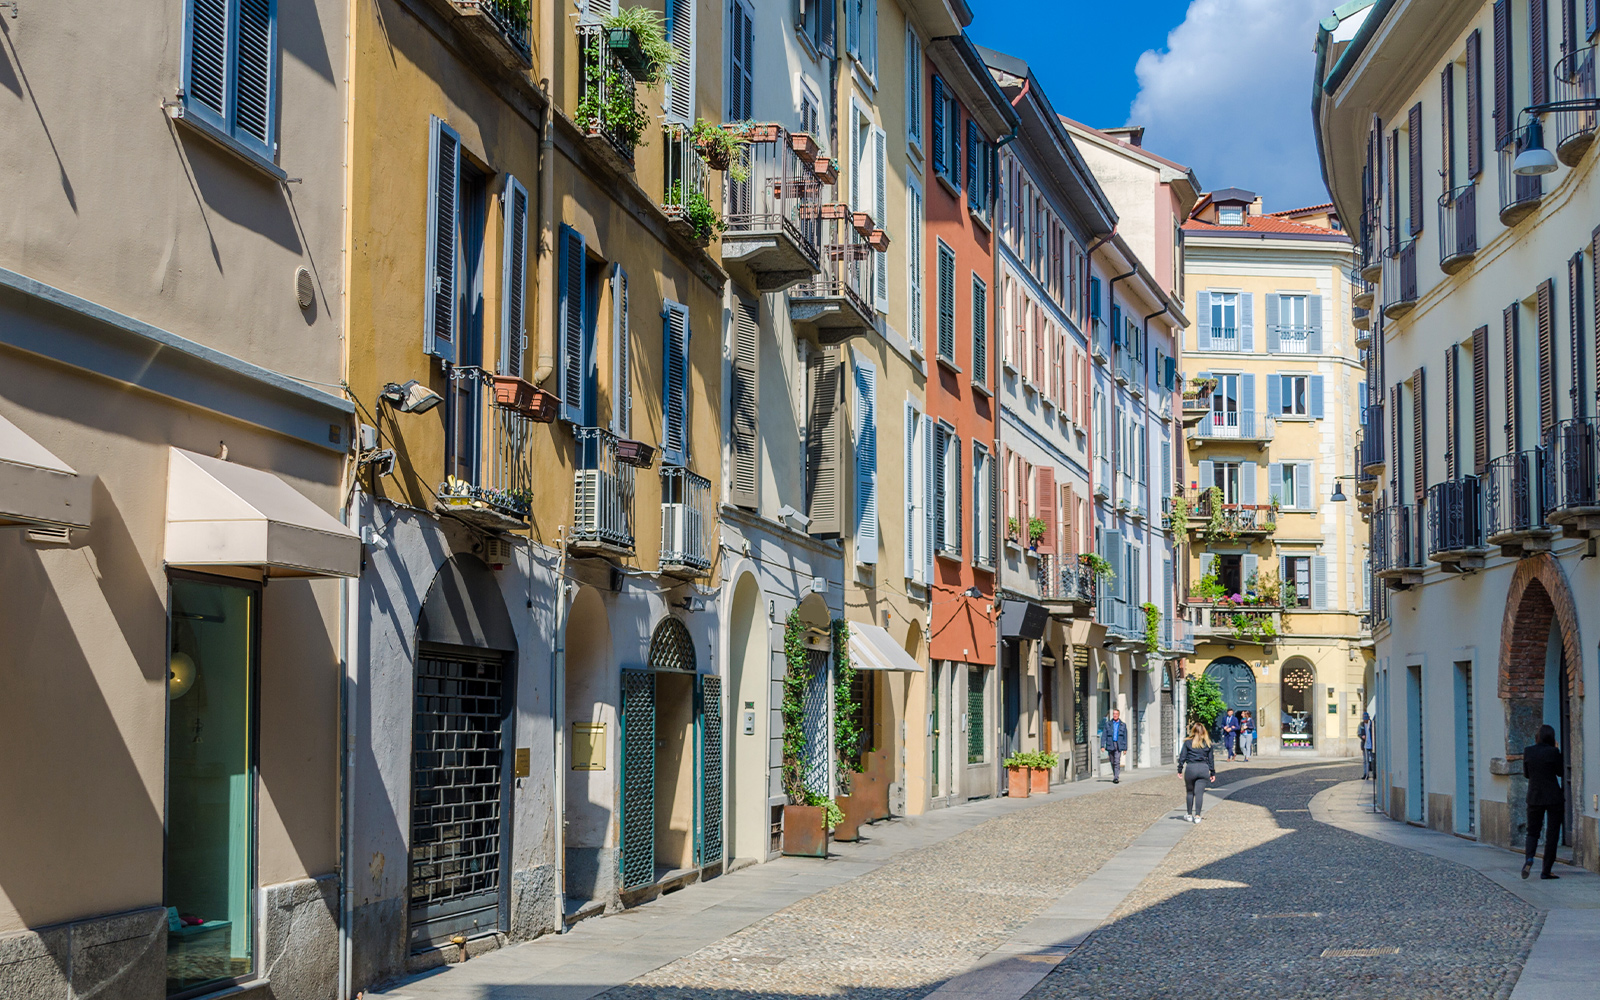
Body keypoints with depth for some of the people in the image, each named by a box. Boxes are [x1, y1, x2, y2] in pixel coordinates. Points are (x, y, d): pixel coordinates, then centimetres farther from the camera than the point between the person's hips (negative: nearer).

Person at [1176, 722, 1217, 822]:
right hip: (1203, 769, 1)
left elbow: (1182, 757, 0)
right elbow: (1210, 759, 11)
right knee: (1199, 792, 1)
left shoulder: (1188, 742, 0)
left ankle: (1189, 815, 20)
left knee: (1190, 792, 13)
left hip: (1190, 768, -1)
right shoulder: (1207, 743, 6)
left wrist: (1180, 769, 7)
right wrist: (1213, 772, 17)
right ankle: (1197, 816, -2)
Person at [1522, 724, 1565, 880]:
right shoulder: (1553, 752, -11)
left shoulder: (1528, 752, -1)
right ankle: (1546, 871, 4)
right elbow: (1561, 772, 2)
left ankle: (1529, 858, -15)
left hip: (1534, 797, 3)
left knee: (1532, 832, 13)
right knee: (1552, 834, 6)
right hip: (1554, 797, -3)